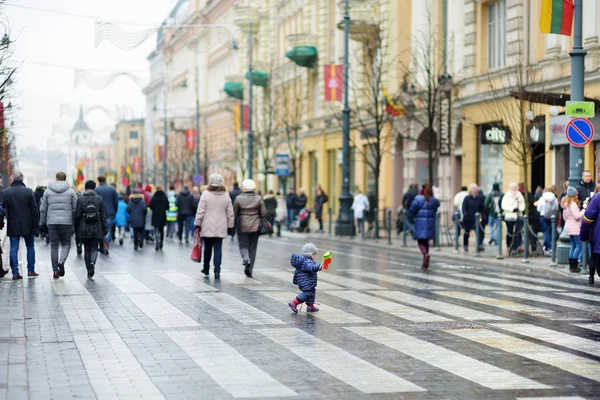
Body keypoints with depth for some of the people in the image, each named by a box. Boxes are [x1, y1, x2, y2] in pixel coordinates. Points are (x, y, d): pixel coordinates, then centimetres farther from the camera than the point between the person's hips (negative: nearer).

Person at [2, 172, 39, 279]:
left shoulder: (5, 192, -4)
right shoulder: (29, 191, -5)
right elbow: (34, 209, -5)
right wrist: (35, 224, 1)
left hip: (13, 226, 0)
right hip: (27, 225, 0)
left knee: (14, 248, 3)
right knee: (30, 246, 14)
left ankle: (15, 272, -2)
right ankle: (31, 270, 14)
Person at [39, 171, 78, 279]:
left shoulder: (48, 191, 6)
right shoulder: (71, 191, 3)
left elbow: (43, 209, 7)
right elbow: (75, 208, 0)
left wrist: (42, 222, 15)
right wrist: (75, 223, 8)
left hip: (52, 222, 1)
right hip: (67, 222, -1)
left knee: (54, 245, 8)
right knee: (66, 244, 11)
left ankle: (55, 270, 6)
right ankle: (61, 261, -17)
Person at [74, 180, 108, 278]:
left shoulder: (81, 199, -3)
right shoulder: (99, 199, -1)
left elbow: (77, 215, -2)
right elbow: (103, 215, 1)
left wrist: (76, 228, 7)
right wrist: (105, 229, 6)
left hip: (84, 229, 0)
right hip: (96, 229, 0)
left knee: (87, 249, 10)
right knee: (94, 248, 5)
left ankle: (89, 271, 11)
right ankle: (92, 262, -24)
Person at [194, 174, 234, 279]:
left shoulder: (205, 194, -6)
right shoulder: (226, 196, 3)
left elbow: (200, 211, -7)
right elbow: (230, 213, 6)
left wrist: (197, 224, 2)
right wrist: (230, 227, 14)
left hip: (207, 227, -1)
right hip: (221, 228, 1)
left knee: (207, 248, 12)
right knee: (218, 249, 0)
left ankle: (206, 269, 23)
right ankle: (217, 271, -8)